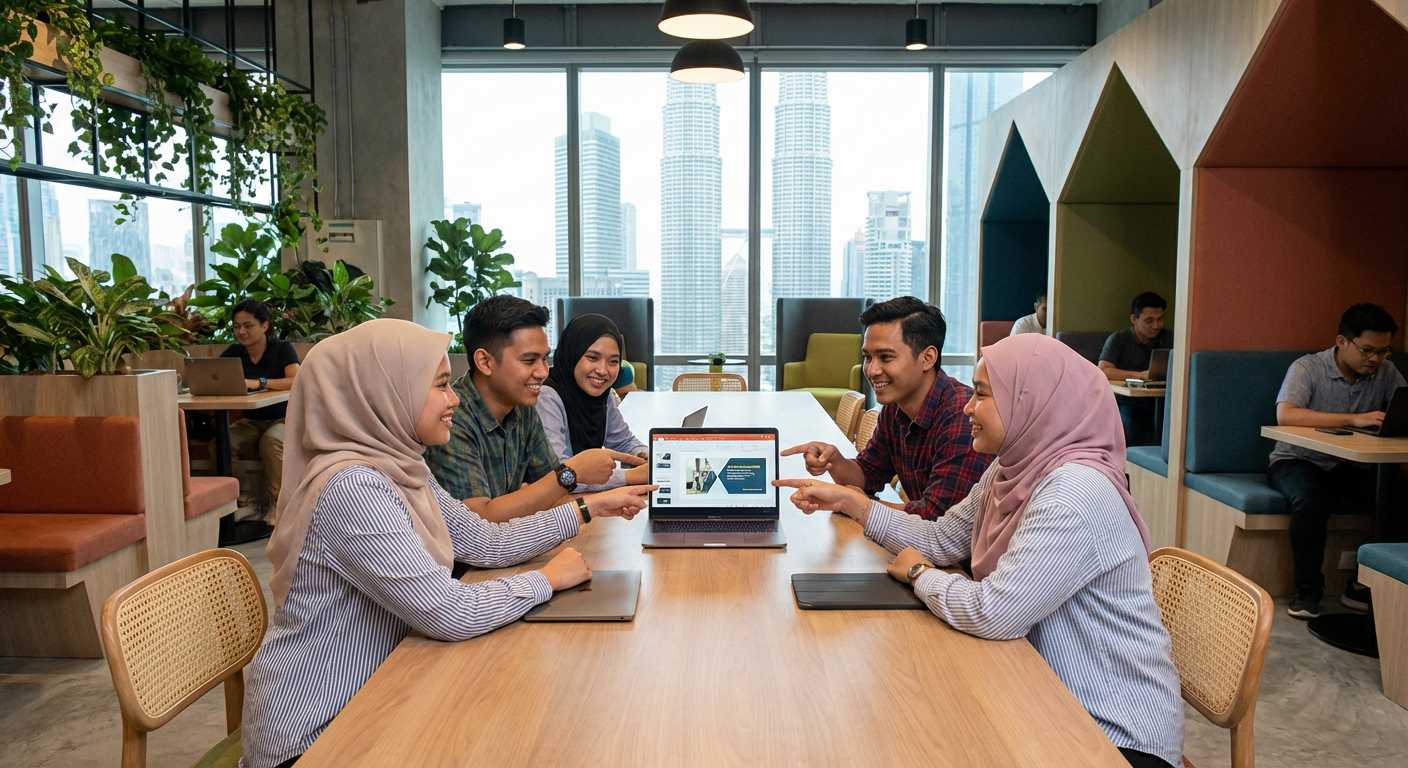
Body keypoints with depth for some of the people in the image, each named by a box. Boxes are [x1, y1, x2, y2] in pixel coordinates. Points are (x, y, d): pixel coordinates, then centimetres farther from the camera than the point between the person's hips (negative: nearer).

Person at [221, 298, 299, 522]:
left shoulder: (283, 349, -9)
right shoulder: (233, 352, 5)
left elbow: (297, 381, -26)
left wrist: (258, 382, -38)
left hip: (281, 419, -4)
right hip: (249, 421, 4)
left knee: (271, 441, -36)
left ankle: (277, 503, -17)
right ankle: (242, 503, -11)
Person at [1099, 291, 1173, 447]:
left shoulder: (1169, 338, 8)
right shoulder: (1118, 339, -2)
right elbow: (1103, 371, -15)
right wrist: (1139, 375, -25)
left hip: (1158, 403, 2)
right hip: (1125, 403, -2)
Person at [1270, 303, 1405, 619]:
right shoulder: (1308, 368, -14)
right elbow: (1285, 415, -31)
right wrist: (1354, 419, -38)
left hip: (1351, 466, 5)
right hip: (1298, 461, -5)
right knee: (1311, 496, -37)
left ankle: (1366, 585, -7)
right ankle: (1308, 589, -20)